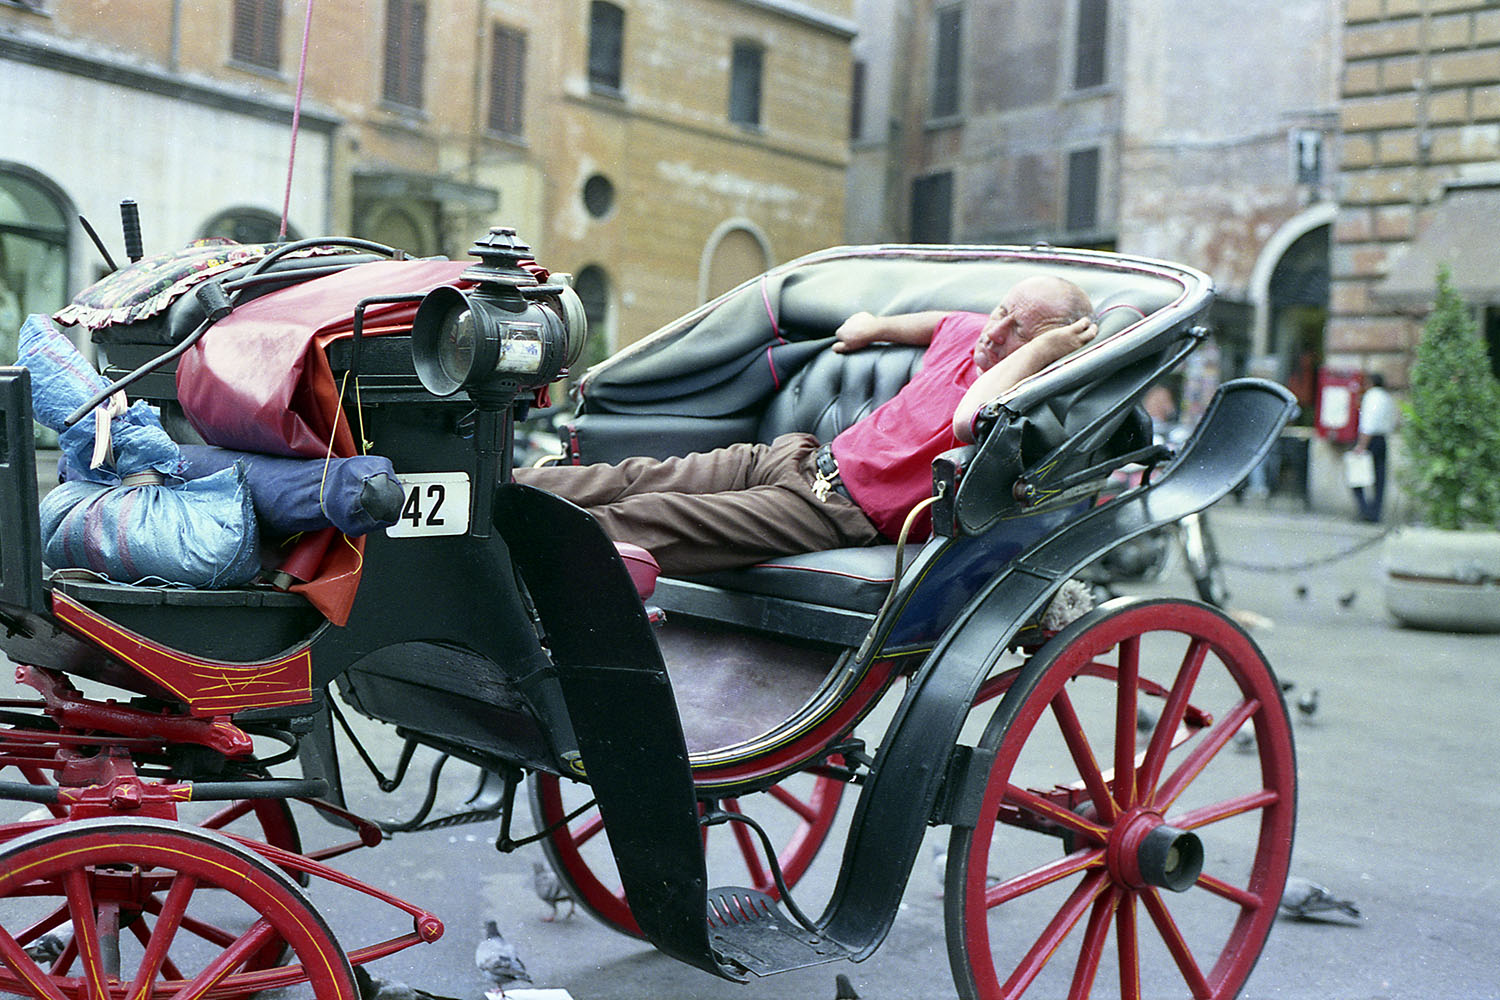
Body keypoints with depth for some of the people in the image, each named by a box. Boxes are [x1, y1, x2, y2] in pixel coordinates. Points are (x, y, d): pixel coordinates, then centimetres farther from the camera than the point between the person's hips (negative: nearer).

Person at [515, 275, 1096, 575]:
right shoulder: (968, 334, 12)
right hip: (799, 456, 8)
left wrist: (1038, 350, -23)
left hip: (843, 512, -8)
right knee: (638, 479, -4)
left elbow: (969, 421, -35)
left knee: (653, 517, -21)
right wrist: (876, 328, 33)